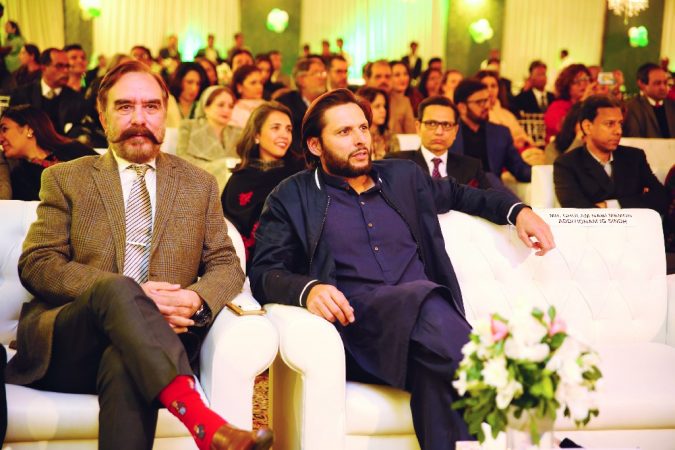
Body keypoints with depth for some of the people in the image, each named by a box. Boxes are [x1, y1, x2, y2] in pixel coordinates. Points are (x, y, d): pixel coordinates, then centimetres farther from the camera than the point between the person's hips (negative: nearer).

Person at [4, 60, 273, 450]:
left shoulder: (199, 184, 18)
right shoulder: (66, 179, 13)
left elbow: (226, 266, 14)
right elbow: (36, 265, 1)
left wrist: (196, 299, -13)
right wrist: (130, 294, -15)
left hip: (144, 345, 1)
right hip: (66, 341, 0)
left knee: (126, 362, -38)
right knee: (115, 289, -35)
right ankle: (201, 419, -49)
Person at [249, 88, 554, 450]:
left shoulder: (403, 176, 25)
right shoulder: (292, 197, 13)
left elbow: (459, 193, 41)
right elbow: (264, 273, 3)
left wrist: (518, 210, 24)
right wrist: (307, 289, -19)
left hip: (426, 312, 4)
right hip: (354, 322, -3)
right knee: (427, 302, -35)